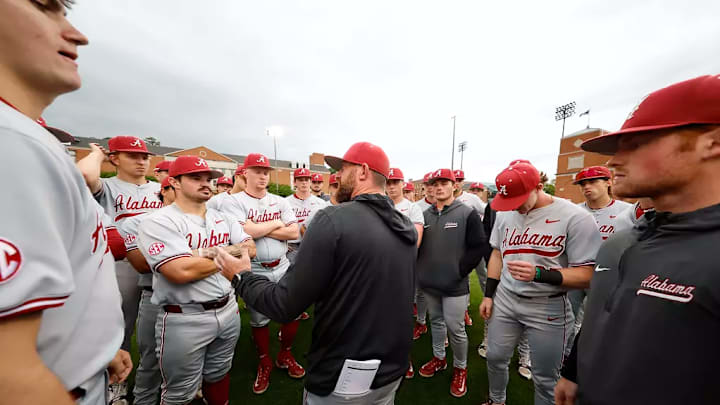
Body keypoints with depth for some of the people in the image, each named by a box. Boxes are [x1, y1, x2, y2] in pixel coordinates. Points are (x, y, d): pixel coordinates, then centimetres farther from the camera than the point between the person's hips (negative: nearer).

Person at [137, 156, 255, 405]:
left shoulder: (223, 219, 7)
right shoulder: (158, 222, -14)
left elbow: (249, 248, 0)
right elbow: (183, 271, -26)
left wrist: (204, 254, -14)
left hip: (228, 310, 6)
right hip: (185, 319, -5)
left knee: (219, 375, 26)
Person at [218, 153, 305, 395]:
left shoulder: (280, 202, 4)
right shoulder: (233, 202, -7)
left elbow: (294, 232, -5)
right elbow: (245, 232, -23)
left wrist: (260, 229, -13)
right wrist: (276, 223, -10)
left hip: (282, 267, 3)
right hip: (254, 271, -3)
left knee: (293, 313, 12)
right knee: (259, 320, 14)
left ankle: (285, 356, 38)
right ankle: (265, 363, 39)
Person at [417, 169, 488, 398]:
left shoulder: (467, 213, -8)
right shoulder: (425, 215, 4)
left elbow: (479, 247, -10)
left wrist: (460, 271, -11)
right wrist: (420, 269, 5)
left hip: (454, 285, -4)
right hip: (429, 283, 4)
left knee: (455, 328, 4)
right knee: (436, 321, 19)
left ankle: (460, 368, 29)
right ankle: (439, 358, 40)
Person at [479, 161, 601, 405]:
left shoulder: (576, 218, -16)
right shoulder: (504, 214, 1)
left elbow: (586, 276, -16)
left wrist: (538, 274, -31)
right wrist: (488, 294, 9)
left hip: (548, 308, -4)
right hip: (504, 299, 5)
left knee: (544, 378, 12)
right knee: (495, 358, 18)